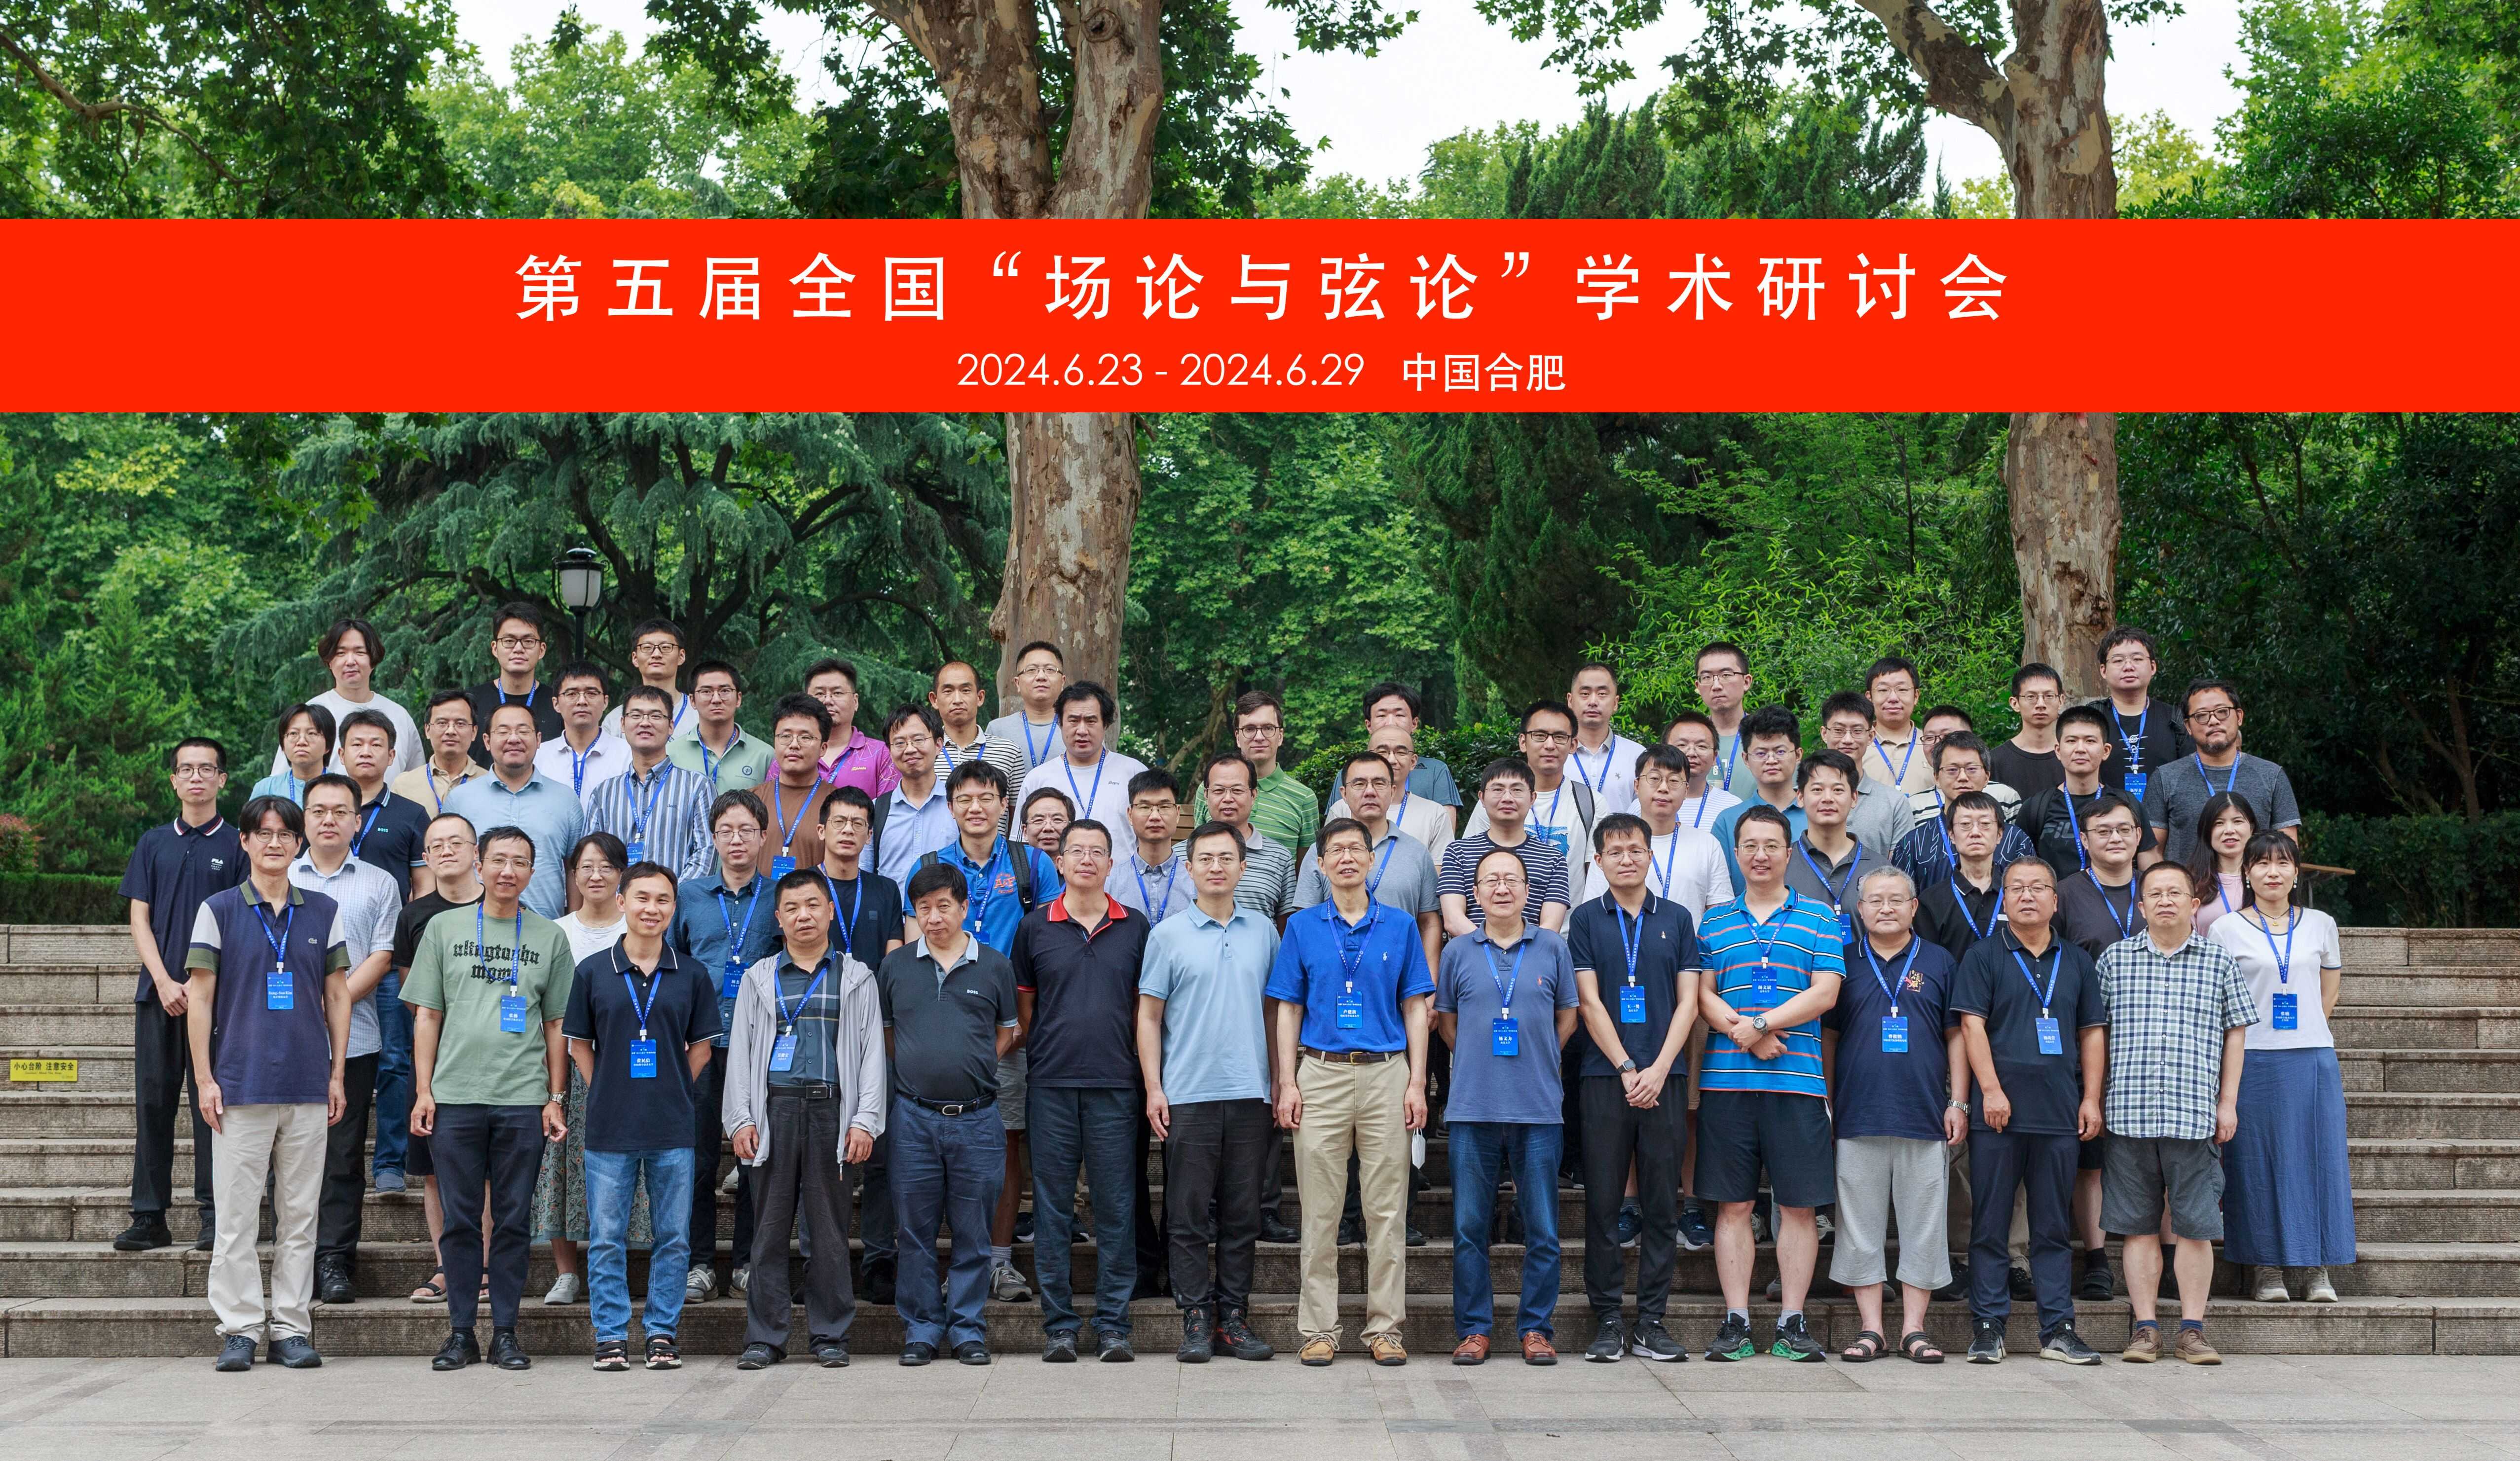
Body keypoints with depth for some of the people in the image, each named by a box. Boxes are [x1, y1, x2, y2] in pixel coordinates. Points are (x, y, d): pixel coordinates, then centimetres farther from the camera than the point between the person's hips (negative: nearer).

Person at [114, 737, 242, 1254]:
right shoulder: (153, 844, 13)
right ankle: (149, 1218, 7)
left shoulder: (236, 844, 4)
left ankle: (215, 1216, 1)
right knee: (153, 1101, 3)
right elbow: (140, 920, 9)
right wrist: (164, 982, -6)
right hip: (159, 992, 3)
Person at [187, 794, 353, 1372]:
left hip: (307, 1087, 2)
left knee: (300, 1214, 5)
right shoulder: (219, 910, 2)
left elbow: (338, 995, 12)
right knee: (237, 1215, 0)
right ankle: (239, 1329, 6)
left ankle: (292, 1329, 11)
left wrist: (337, 1075, 7)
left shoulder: (323, 912, 9)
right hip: (241, 1084, -2)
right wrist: (205, 1078, -5)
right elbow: (199, 997, 1)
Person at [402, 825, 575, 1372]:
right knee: (459, 1218, 3)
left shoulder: (550, 937, 9)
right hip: (454, 1097, 0)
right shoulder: (444, 928, 8)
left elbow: (556, 1025, 11)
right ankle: (461, 1332, 11)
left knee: (514, 1219, 3)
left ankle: (506, 1332, 11)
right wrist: (423, 1091, 1)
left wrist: (556, 1098, 4)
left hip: (523, 1101, 0)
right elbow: (426, 1015, 8)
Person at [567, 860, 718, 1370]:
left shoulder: (692, 974, 4)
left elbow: (701, 1046, 11)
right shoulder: (593, 971, 2)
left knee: (673, 1237, 6)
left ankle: (663, 1333, 16)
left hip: (673, 1128, 1)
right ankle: (611, 1335, 12)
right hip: (609, 1127, -1)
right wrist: (606, 1095, 1)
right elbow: (578, 1043, 8)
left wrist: (672, 1092, 2)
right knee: (607, 1239, 3)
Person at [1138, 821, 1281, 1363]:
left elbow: (1274, 1009, 15)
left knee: (1242, 1214, 6)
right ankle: (1196, 1319, 6)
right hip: (1187, 1094, -2)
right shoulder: (1168, 935, 2)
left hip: (1250, 1094, 3)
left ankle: (1234, 1317, 13)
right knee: (1189, 1215, 0)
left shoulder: (1263, 931, 10)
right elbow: (1149, 1016, 2)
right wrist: (1153, 1088, -5)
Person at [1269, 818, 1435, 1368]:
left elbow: (1415, 1010, 8)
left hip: (1386, 1074, 0)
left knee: (1386, 1208, 2)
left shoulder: (1400, 928, 8)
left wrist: (1417, 1083, -1)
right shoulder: (1302, 928, 7)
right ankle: (1319, 1329, 7)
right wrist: (1287, 1084, -2)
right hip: (1321, 1074, 0)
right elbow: (1288, 1012, 7)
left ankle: (1385, 1327, 8)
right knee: (1320, 1210, 1)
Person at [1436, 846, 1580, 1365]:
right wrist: (1481, 1062, 9)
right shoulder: (1458, 952, 7)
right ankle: (1473, 1328, 12)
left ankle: (1536, 1328, 12)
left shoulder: (1552, 948, 5)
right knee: (1469, 1227, 3)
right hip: (1472, 1108, 0)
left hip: (1539, 1108, 0)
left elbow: (1567, 1017, 14)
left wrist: (1535, 1063, 8)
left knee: (1542, 1230, 2)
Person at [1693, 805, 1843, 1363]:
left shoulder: (1819, 920, 8)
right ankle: (1736, 1322, 8)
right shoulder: (1713, 924, 13)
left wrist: (1760, 1024, -12)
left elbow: (1825, 992, -2)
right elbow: (1702, 996, 5)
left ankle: (1792, 1324, 8)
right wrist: (1748, 1038, -12)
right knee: (1732, 1205, 3)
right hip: (1726, 1081, 1)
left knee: (1798, 1206, 1)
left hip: (1798, 1082, -1)